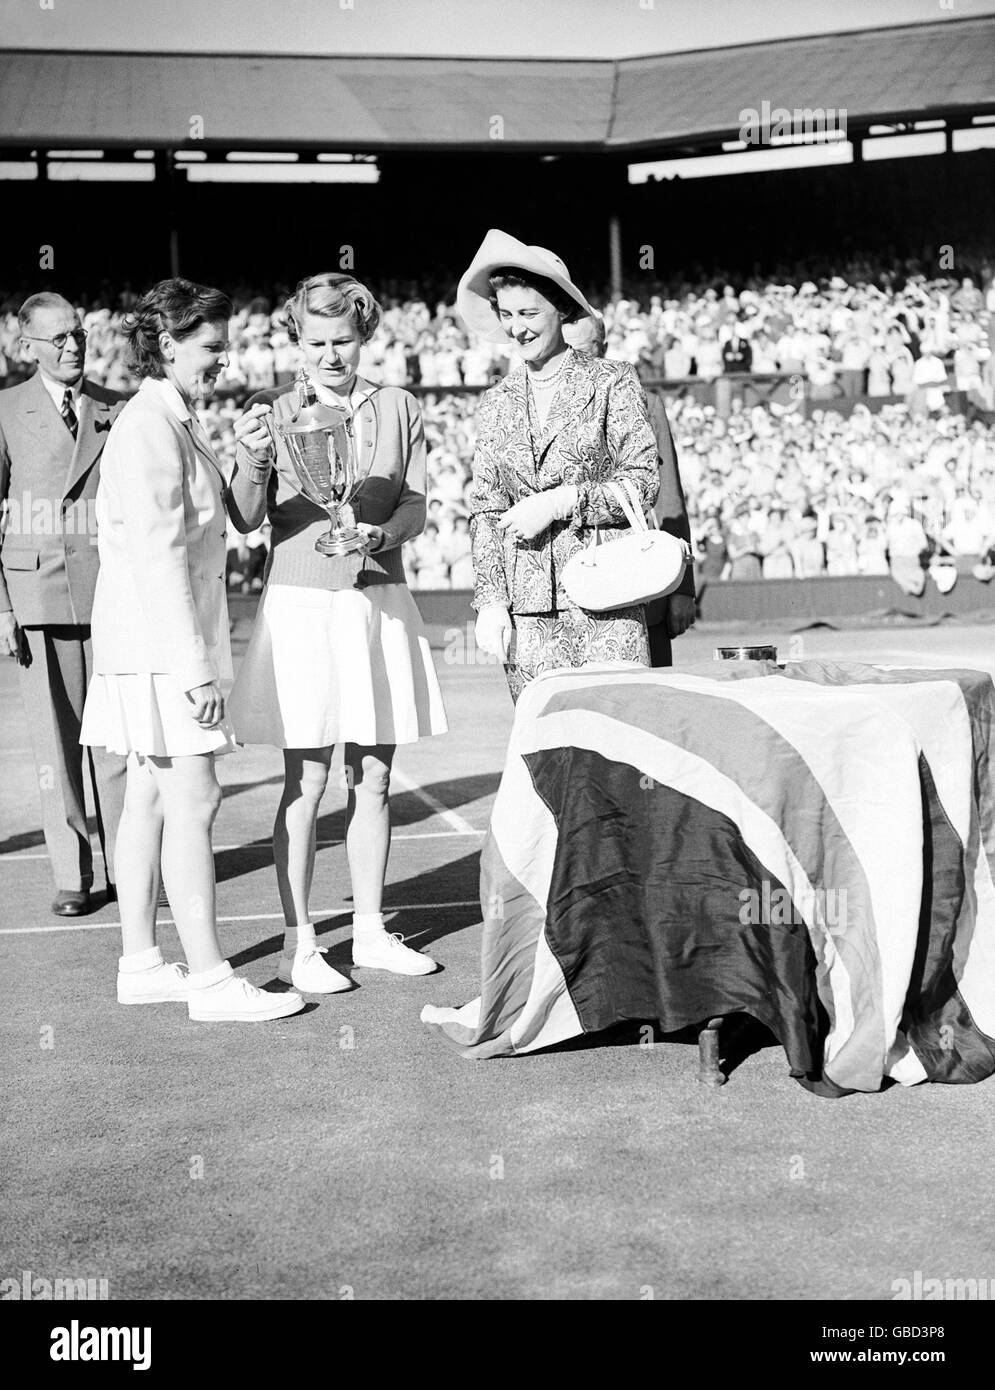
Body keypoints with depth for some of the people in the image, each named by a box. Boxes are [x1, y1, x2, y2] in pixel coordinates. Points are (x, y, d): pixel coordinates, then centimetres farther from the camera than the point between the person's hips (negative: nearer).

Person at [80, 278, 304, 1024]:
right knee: (192, 801, -8)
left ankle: (140, 964, 19)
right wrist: (195, 666, -21)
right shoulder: (149, 429, -14)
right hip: (161, 647, -10)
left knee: (150, 800, 12)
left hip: (161, 645, 10)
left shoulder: (173, 422, 17)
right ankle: (210, 979, -3)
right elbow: (158, 555, -20)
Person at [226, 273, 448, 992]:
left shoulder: (398, 408, 9)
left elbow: (416, 507, 5)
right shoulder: (274, 412, 2)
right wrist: (251, 462, -26)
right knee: (307, 782, -2)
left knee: (374, 779, 8)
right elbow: (247, 520, -7)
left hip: (381, 602, 3)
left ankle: (370, 929, 20)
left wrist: (381, 534, -16)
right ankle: (299, 944, 7)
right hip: (302, 604, -3)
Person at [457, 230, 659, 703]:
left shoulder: (612, 382, 4)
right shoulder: (497, 402, 15)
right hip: (526, 609, 3)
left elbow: (645, 481, -2)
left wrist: (560, 502, -11)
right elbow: (485, 508, 14)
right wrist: (490, 600, 4)